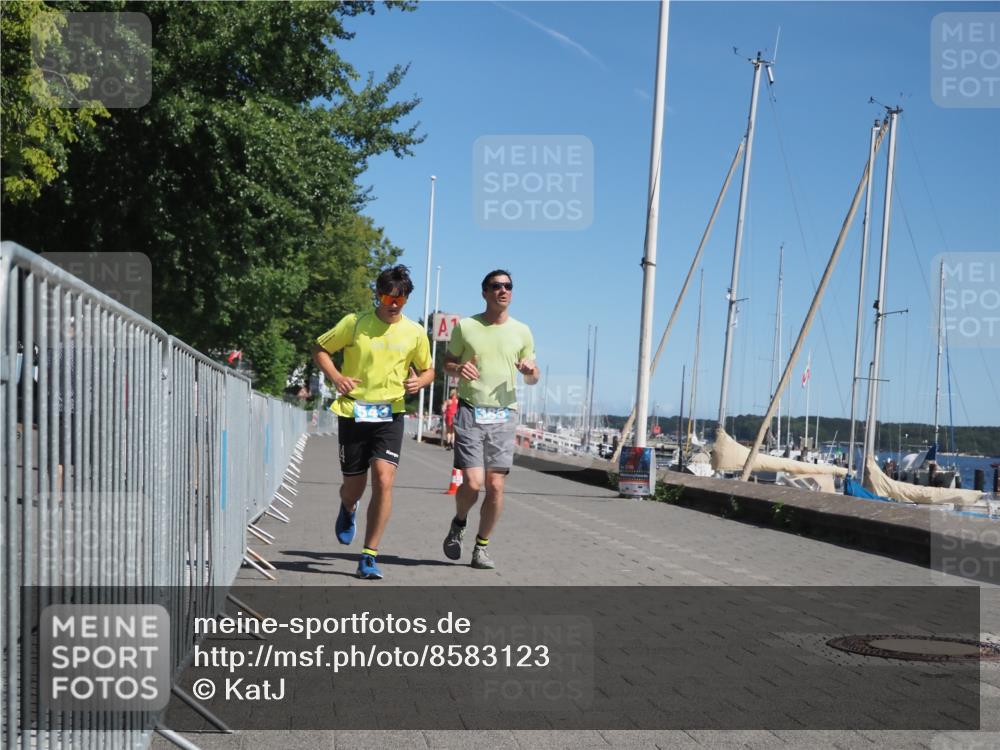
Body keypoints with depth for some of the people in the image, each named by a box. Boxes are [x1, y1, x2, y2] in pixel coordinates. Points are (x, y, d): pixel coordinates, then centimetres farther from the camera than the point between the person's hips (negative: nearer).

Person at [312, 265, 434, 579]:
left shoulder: (415, 332, 4)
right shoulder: (355, 323, -2)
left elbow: (428, 369, 17)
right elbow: (320, 349, 8)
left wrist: (419, 381, -7)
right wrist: (336, 377, -9)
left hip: (389, 415, 0)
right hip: (353, 412, 0)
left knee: (384, 479, -17)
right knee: (354, 486, 6)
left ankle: (369, 556, -7)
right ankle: (348, 509, 48)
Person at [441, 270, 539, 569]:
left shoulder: (522, 331, 9)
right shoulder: (466, 326, 3)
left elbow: (532, 378, 17)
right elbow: (446, 363, 13)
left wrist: (531, 371, -7)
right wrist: (459, 369, -10)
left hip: (504, 416, 2)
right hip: (470, 412, -2)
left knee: (495, 486, -2)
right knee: (472, 482, -12)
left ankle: (481, 547, 14)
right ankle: (458, 524, 19)